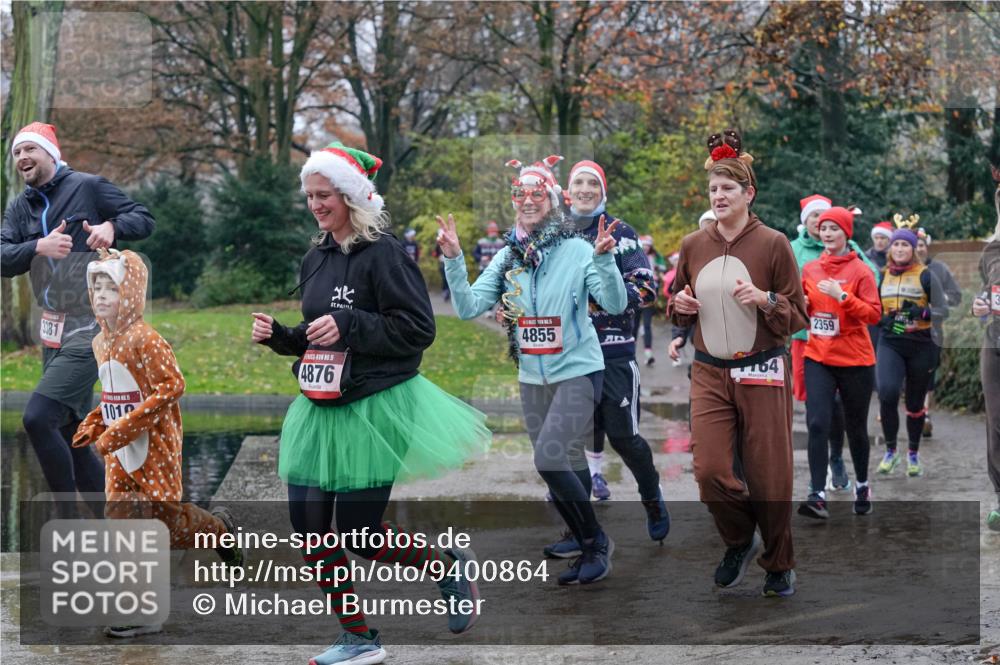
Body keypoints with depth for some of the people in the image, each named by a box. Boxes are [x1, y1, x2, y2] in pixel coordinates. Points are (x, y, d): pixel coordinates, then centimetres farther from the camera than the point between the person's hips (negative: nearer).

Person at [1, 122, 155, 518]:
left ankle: (68, 518, -9)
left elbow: (144, 219, -3)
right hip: (53, 333, 7)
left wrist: (112, 227, -23)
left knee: (37, 418, -21)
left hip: (90, 332, -7)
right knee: (71, 440, 11)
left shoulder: (88, 187, -5)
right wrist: (40, 247, -23)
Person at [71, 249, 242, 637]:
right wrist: (93, 426, 4)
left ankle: (220, 527, 29)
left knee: (165, 519, -3)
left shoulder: (144, 340, -17)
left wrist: (126, 426, -25)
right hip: (119, 453, 7)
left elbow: (173, 385, -22)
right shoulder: (101, 342, 9)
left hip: (154, 446, -7)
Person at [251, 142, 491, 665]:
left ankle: (452, 568, 24)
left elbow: (418, 329, -17)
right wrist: (277, 336, 2)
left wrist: (349, 325, -24)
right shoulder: (316, 259, 10)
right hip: (319, 407, 8)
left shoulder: (383, 254, -13)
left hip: (375, 408, -7)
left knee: (362, 535, -3)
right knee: (311, 528, 3)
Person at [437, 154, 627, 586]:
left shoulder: (578, 250, -9)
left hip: (578, 371, -5)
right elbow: (468, 308, -2)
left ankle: (596, 541, -2)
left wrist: (604, 259, -32)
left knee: (549, 459, -18)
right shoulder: (507, 257, 4)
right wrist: (454, 260, -14)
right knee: (567, 468, 13)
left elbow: (615, 304, -17)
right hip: (532, 376, 5)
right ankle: (590, 549, 27)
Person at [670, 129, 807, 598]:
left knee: (770, 477, 2)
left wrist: (764, 300, -20)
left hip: (762, 374, -3)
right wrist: (680, 305, -3)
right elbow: (680, 311, 19)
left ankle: (780, 565, 23)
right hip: (709, 374, 3)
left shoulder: (773, 244, -6)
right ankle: (739, 541, 22)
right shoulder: (693, 246, 5)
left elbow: (798, 316, -2)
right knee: (709, 471, -7)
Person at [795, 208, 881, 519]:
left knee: (856, 427, 10)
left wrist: (842, 296, -22)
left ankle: (862, 486, 32)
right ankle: (817, 495, -14)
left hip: (854, 360, -3)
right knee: (817, 424, -11)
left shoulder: (860, 271, -6)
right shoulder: (810, 269, 7)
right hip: (818, 358, 3)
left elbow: (874, 313, -12)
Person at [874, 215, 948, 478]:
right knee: (887, 393, -21)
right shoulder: (884, 275, 9)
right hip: (889, 345, 1)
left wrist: (923, 313, -20)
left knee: (915, 402, 8)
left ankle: (913, 455, 27)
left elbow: (943, 310, -2)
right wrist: (884, 320, 2)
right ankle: (890, 450, -5)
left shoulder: (925, 275, -1)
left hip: (920, 346, -1)